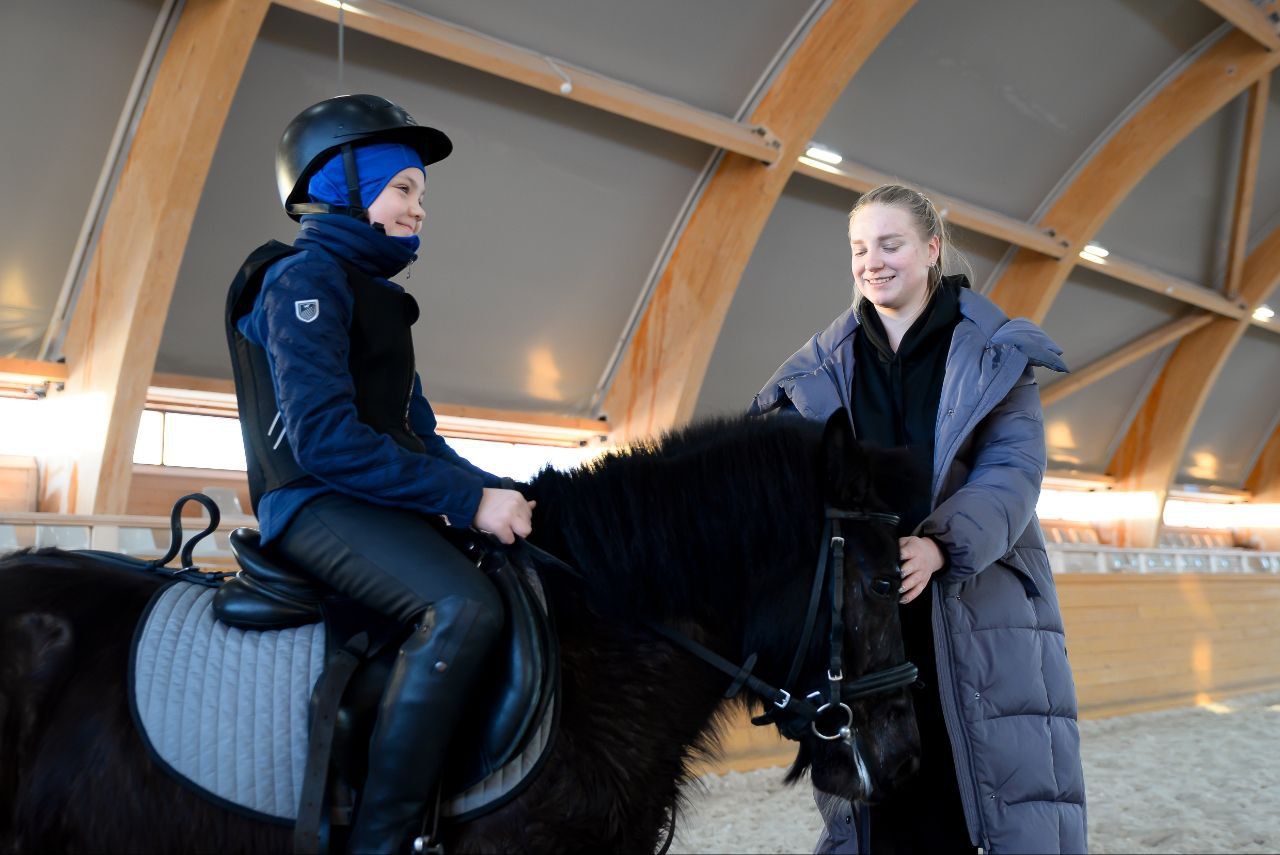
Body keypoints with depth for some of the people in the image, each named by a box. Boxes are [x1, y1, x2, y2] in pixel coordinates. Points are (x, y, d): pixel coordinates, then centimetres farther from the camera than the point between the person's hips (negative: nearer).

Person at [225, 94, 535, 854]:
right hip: (319, 504, -9)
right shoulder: (304, 279, -7)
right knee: (466, 608, -32)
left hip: (383, 504, 9)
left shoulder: (376, 297, 21)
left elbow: (421, 436, 20)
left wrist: (497, 491, 3)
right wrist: (469, 498, -21)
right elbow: (324, 440, -20)